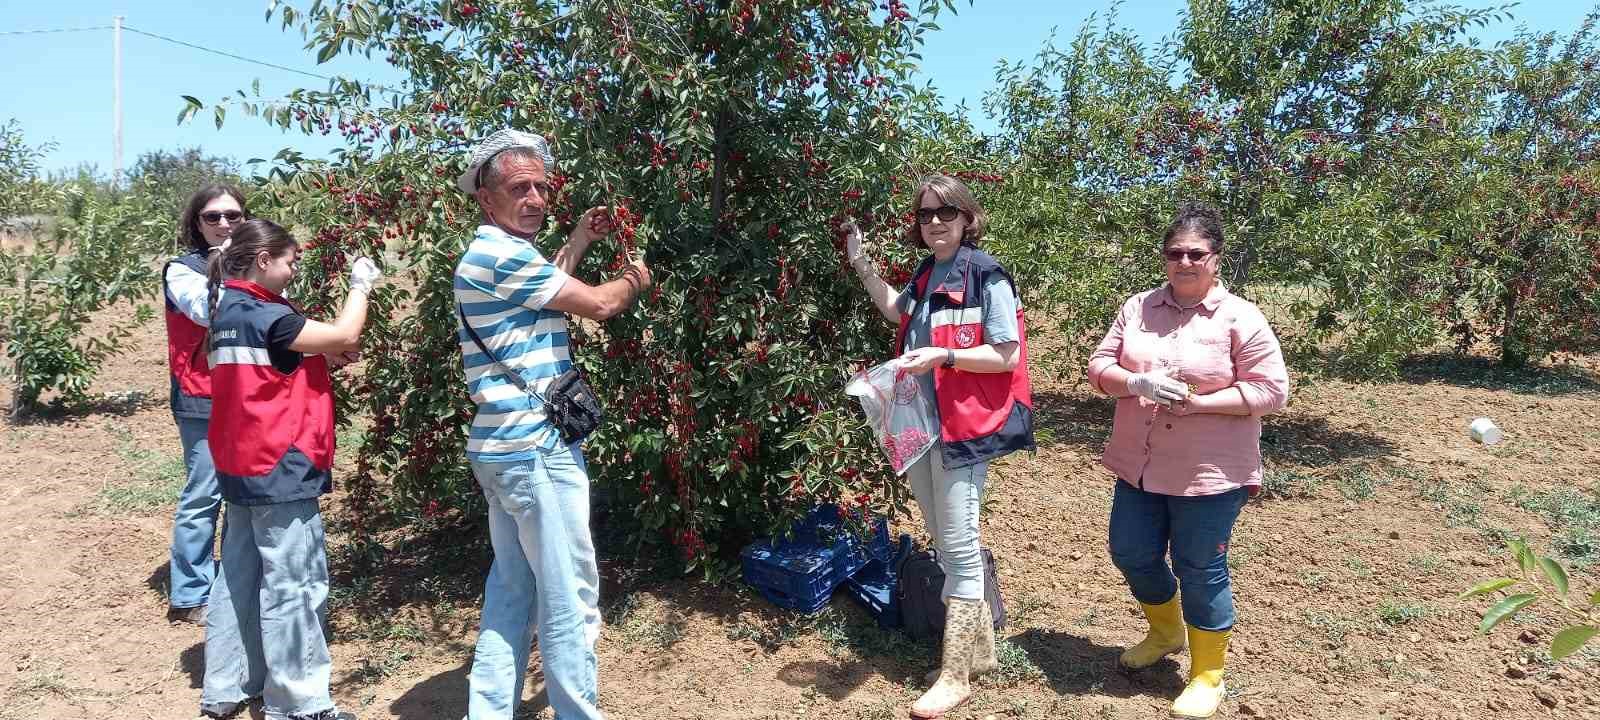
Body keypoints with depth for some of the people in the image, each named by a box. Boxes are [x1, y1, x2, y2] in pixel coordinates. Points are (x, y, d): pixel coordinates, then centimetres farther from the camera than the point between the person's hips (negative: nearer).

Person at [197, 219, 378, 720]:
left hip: (243, 469, 10)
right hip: (279, 471, -10)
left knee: (240, 580, 16)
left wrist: (327, 357, 2)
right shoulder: (264, 316, -18)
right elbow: (344, 337, -16)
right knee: (294, 587, -1)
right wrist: (361, 284, -2)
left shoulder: (230, 311, 11)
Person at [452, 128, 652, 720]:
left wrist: (578, 241, 28)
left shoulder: (491, 254, 14)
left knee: (511, 588, 16)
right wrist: (635, 278, 8)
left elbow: (546, 287, 31)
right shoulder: (505, 255, -17)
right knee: (569, 597, -1)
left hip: (504, 446, 11)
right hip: (534, 448, -11)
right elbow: (600, 304, -12)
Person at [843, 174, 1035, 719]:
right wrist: (859, 262, 25)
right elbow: (895, 311, 31)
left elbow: (1007, 356, -14)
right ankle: (977, 648, 30)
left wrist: (943, 355, -24)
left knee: (958, 547, -3)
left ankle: (956, 675, 6)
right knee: (945, 544, 16)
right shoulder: (925, 275, 11)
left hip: (964, 427, -8)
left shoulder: (986, 275, -11)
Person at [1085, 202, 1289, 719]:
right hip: (1138, 466, 5)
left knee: (1200, 572, 4)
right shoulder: (1137, 308, 4)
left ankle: (1207, 676, 25)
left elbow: (1271, 390, -12)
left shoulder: (1240, 318, -9)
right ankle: (1166, 631, 44)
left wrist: (1197, 403, -21)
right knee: (1131, 554, 15)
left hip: (1209, 473, -5)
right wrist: (1137, 383, -18)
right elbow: (1100, 365, 3)